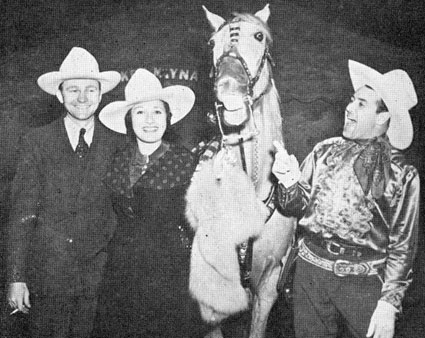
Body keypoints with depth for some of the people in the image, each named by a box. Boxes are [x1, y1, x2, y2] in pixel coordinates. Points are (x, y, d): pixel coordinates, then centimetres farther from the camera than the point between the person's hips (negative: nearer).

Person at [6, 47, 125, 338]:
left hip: (100, 278, 1)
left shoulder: (117, 143, 1)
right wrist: (16, 278, -8)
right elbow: (22, 213, -5)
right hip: (47, 273, -1)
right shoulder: (37, 143, -3)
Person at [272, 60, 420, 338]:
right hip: (311, 269, 3)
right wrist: (290, 180, -13)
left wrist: (389, 303, -9)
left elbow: (402, 245, -5)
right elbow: (297, 207, 7)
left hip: (364, 281, -3)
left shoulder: (402, 174, -7)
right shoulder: (325, 151, 2)